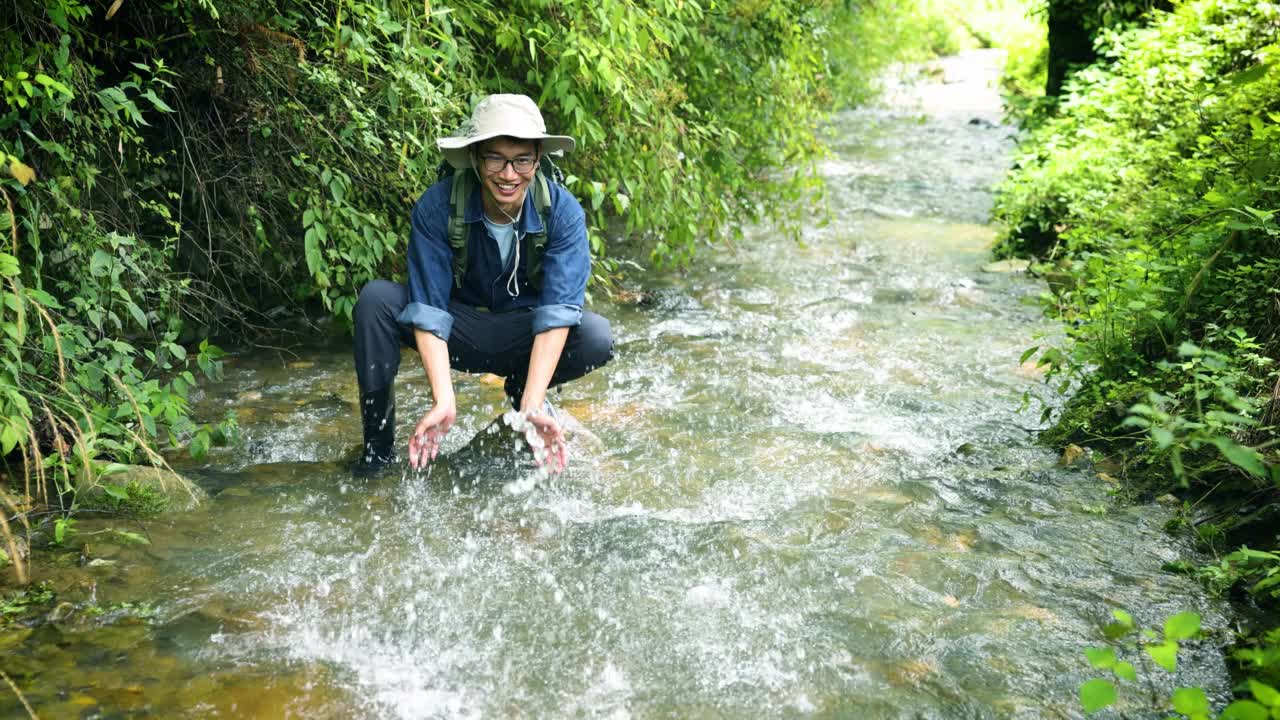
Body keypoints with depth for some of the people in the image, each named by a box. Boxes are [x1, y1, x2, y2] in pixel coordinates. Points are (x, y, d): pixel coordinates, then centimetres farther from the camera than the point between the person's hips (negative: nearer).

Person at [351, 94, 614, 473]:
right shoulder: (437, 207, -23)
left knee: (596, 335, -30)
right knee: (376, 298, -27)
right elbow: (428, 310, -25)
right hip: (458, 329, 0)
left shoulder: (562, 212, -22)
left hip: (523, 336, 0)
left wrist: (532, 406, -40)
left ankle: (523, 392, 2)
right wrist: (443, 401, -38)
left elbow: (557, 311, -28)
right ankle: (378, 445, -14)